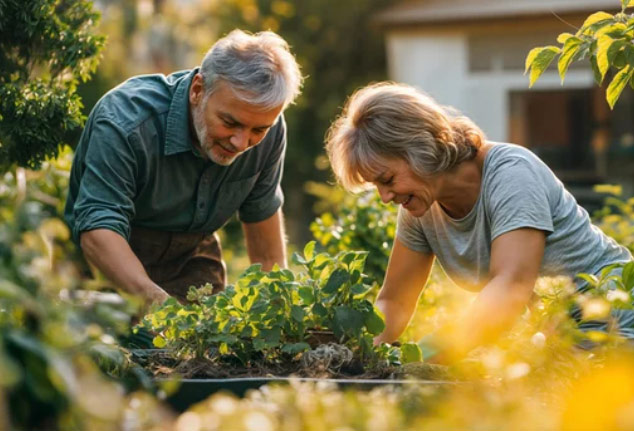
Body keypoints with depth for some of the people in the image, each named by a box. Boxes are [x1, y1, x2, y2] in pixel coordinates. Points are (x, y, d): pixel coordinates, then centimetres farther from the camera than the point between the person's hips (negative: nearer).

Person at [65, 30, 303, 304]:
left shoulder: (270, 132, -14)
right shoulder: (125, 124, -31)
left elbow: (261, 209, 3)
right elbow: (98, 231, -38)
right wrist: (159, 303, -51)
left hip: (191, 258, 4)